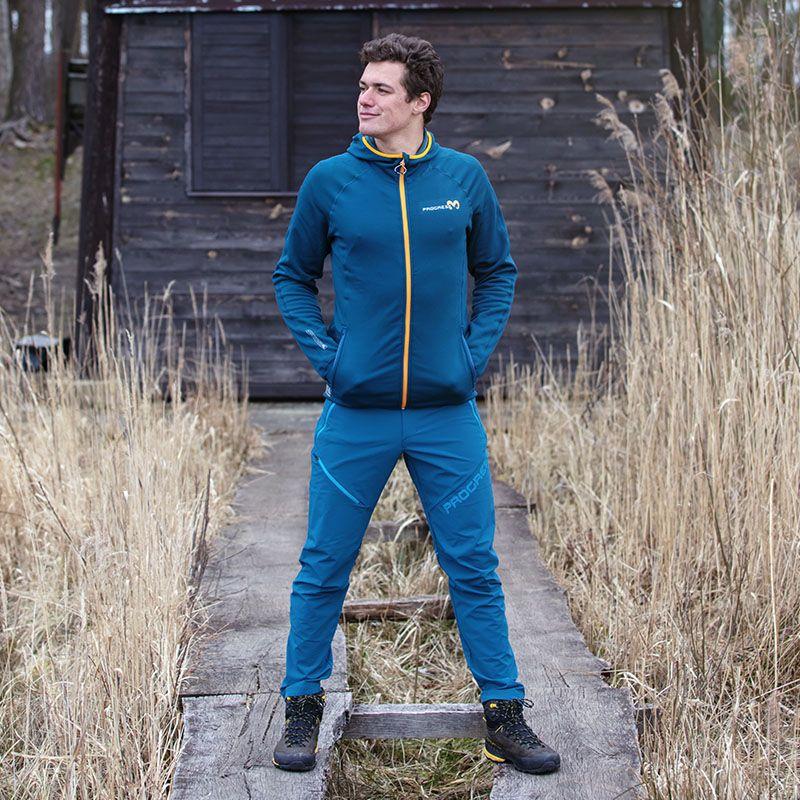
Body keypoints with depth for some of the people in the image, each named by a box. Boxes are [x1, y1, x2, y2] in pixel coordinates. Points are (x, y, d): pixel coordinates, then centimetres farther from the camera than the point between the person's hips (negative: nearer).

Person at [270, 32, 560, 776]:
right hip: (355, 414, 0)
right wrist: (323, 352, -2)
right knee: (324, 569, 7)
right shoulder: (329, 181, 0)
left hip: (448, 414, 1)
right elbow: (292, 277, 11)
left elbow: (497, 272, 14)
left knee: (474, 568, 6)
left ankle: (503, 715, 20)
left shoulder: (465, 177, 2)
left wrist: (477, 349, 1)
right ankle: (302, 710, 24)